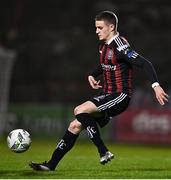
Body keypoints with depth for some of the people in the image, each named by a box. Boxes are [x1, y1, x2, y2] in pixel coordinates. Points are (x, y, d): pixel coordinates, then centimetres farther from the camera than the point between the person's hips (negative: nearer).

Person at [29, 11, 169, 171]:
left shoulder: (120, 46, -17)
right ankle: (51, 165, 7)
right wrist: (92, 75, 12)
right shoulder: (104, 46, 11)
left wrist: (156, 86, -33)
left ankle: (103, 152, -15)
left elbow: (145, 64, -22)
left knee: (80, 111, -24)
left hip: (120, 97, -9)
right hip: (107, 95, 9)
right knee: (75, 125, 2)